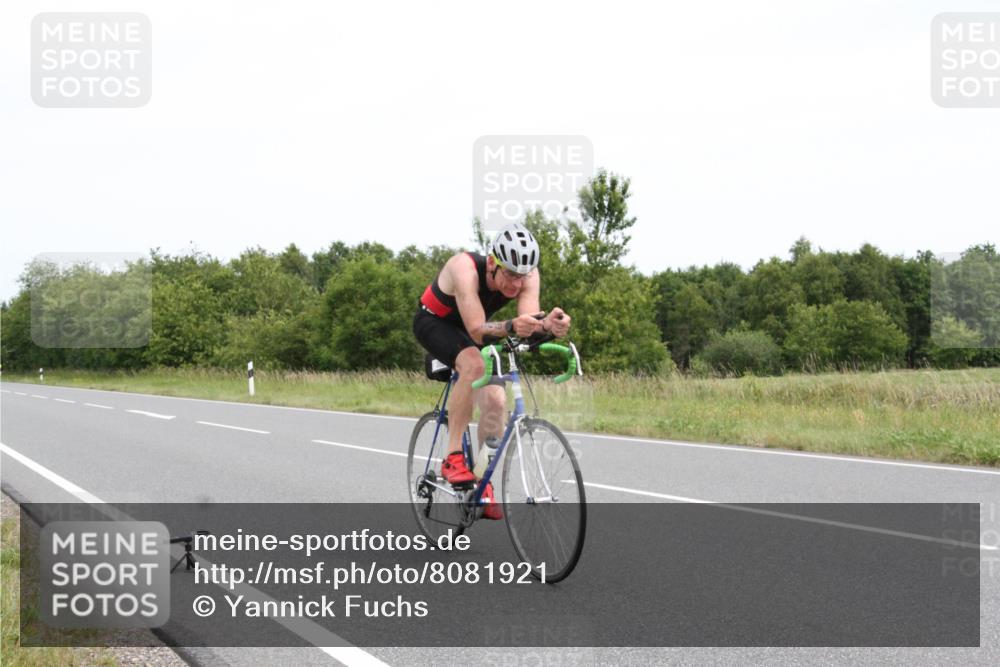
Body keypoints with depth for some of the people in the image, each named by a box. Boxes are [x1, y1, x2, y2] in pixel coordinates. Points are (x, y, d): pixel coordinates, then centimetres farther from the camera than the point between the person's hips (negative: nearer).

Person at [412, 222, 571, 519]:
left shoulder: (527, 274, -24)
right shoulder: (465, 268, -38)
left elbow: (529, 320, -36)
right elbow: (477, 330, -45)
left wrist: (548, 324, -58)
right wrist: (511, 326, -63)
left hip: (472, 328, 5)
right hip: (434, 322, -5)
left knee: (495, 399, -12)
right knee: (474, 363, -35)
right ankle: (453, 457, -25)